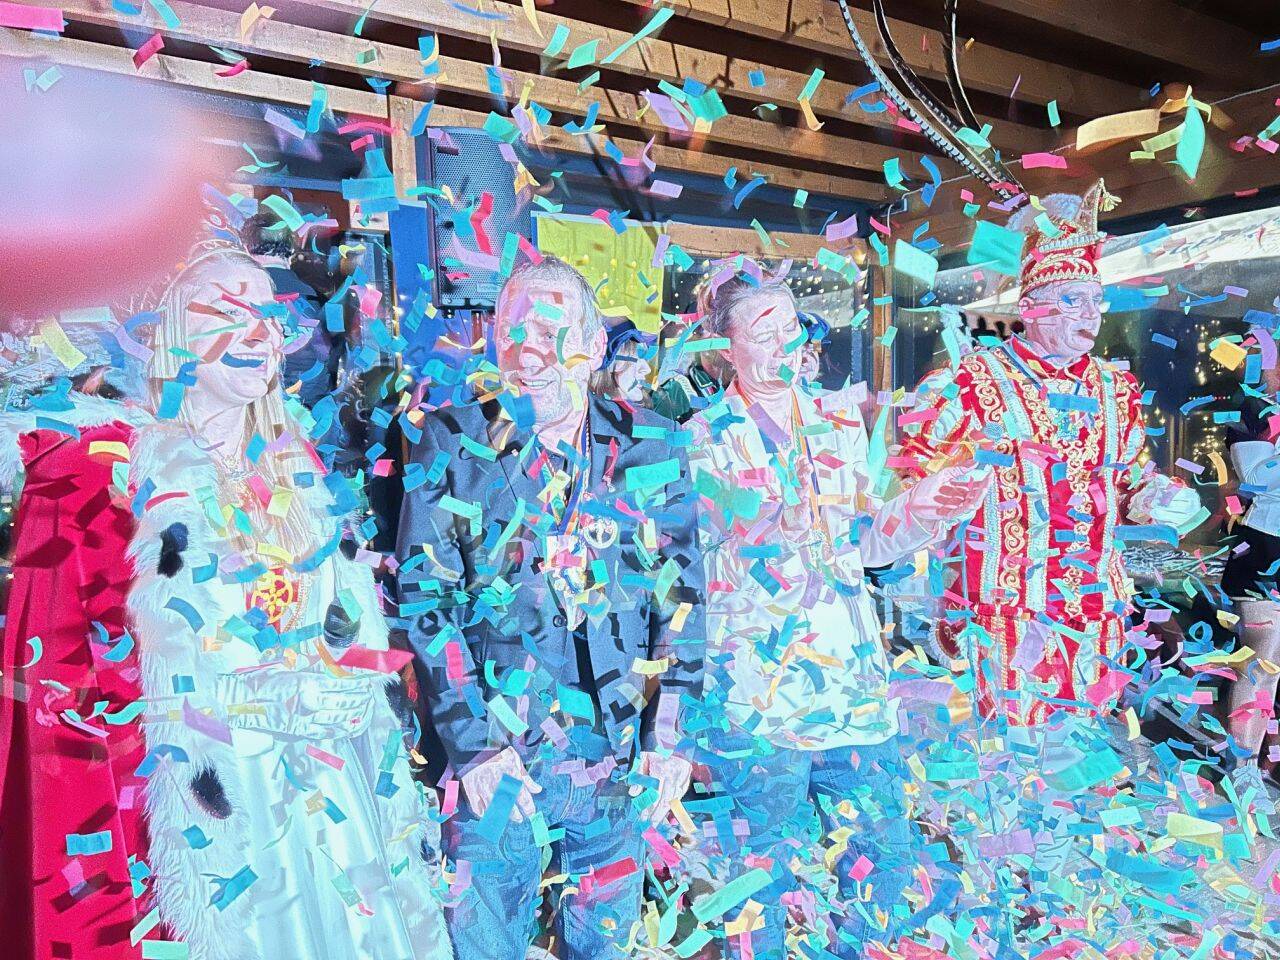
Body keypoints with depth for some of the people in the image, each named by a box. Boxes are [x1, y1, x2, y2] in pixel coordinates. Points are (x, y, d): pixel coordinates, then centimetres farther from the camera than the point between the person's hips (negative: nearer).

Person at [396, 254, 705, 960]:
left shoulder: (652, 449, 0)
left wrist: (670, 738, -2)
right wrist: (472, 746, -11)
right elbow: (423, 600, -6)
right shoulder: (453, 445, -4)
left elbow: (682, 597, 2)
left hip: (621, 756, 2)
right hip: (496, 760, -1)